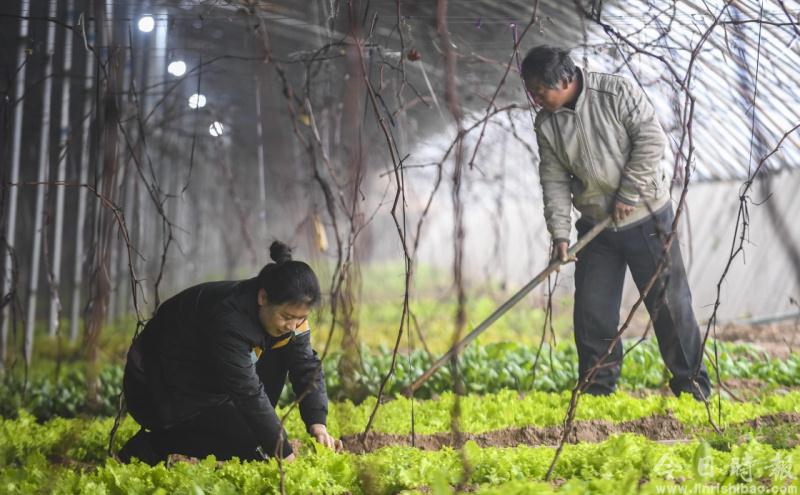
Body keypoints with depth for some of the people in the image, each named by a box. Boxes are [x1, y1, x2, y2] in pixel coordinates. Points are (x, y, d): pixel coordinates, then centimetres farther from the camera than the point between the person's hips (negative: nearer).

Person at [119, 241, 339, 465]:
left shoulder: (291, 311, -10)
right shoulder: (228, 320, -35)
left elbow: (307, 367, -5)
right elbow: (248, 393, -34)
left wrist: (318, 424, -20)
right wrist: (283, 452, -31)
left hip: (208, 382, 9)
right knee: (249, 448, -17)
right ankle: (153, 445, -8)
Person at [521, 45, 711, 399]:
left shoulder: (617, 92, -13)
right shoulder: (546, 125, 1)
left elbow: (652, 139, -16)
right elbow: (554, 181, 1)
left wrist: (628, 194, -16)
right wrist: (560, 233, -9)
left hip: (647, 218, -4)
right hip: (596, 228, 4)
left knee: (669, 302, 0)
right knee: (591, 313, 4)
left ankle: (692, 387, 11)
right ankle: (597, 390, 16)